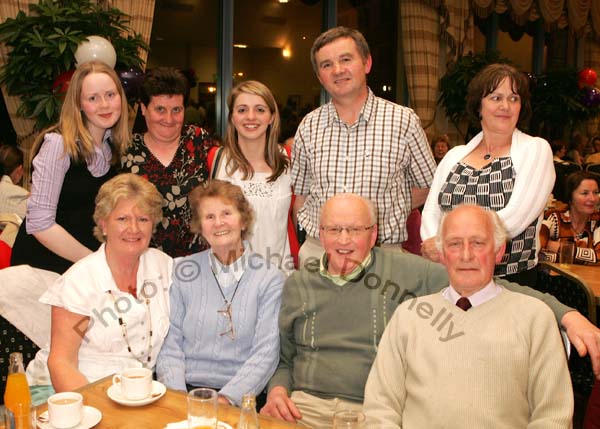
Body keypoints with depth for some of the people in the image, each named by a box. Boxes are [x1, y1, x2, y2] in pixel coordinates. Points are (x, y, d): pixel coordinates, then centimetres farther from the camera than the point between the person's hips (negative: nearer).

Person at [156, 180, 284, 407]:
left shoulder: (270, 278, 0)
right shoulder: (183, 271, 7)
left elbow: (265, 354, -4)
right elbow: (170, 343, 5)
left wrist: (226, 398, -15)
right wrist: (177, 396, -9)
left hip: (240, 397, -2)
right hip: (186, 390, 2)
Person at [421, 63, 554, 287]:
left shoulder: (535, 150, -4)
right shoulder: (454, 155, 8)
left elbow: (514, 219, -15)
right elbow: (431, 212, 2)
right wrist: (438, 250, -18)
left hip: (513, 281, -3)